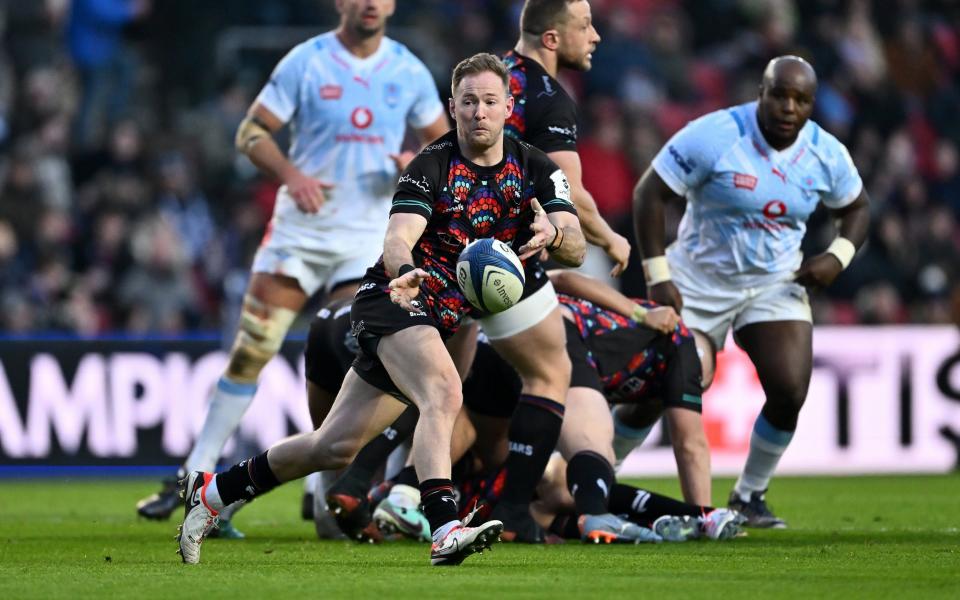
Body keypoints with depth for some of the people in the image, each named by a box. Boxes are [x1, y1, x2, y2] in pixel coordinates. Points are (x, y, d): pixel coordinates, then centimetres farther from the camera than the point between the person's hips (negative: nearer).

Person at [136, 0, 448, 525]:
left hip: (369, 238, 1)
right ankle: (195, 475, 5)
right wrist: (291, 174, -21)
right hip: (299, 228, -1)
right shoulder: (305, 62, -4)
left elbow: (443, 141, 12)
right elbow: (251, 131, -3)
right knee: (250, 352, -3)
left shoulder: (409, 72, 2)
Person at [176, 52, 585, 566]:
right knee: (443, 394, -35)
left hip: (444, 320, 6)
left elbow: (576, 249, -10)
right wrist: (405, 271, -48)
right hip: (394, 300, -6)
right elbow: (397, 239, -24)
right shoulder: (431, 166, -12)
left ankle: (214, 491, 22)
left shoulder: (535, 169, 1)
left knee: (335, 448, 8)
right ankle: (445, 529, -46)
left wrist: (554, 233, -34)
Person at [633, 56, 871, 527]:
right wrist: (657, 275, -19)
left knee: (790, 393, -13)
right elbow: (650, 194, -16)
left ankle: (750, 495, 9)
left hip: (775, 285, 3)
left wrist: (838, 257, -9)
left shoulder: (826, 156, -7)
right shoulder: (714, 137, -21)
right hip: (699, 281, -3)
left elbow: (856, 208, 11)